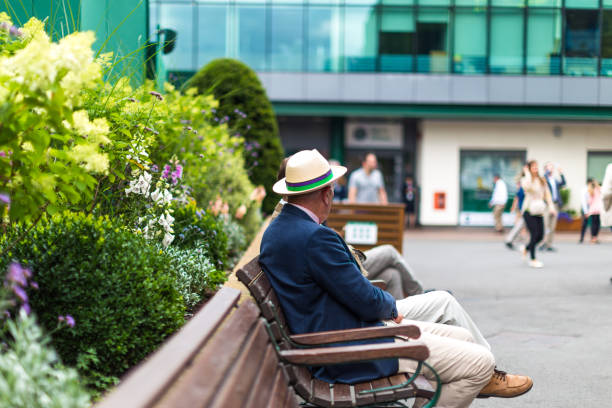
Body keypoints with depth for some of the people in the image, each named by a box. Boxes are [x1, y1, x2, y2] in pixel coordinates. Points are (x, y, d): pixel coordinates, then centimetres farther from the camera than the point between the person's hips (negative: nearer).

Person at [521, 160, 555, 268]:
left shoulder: (542, 180, 12)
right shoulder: (525, 180, -5)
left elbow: (547, 194, 12)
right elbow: (527, 186, -28)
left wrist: (551, 206, 0)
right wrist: (528, 174, -16)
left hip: (539, 211, 6)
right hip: (528, 211, -6)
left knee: (541, 235, 4)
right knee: (534, 234, -11)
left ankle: (526, 249, 31)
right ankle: (532, 260, 0)